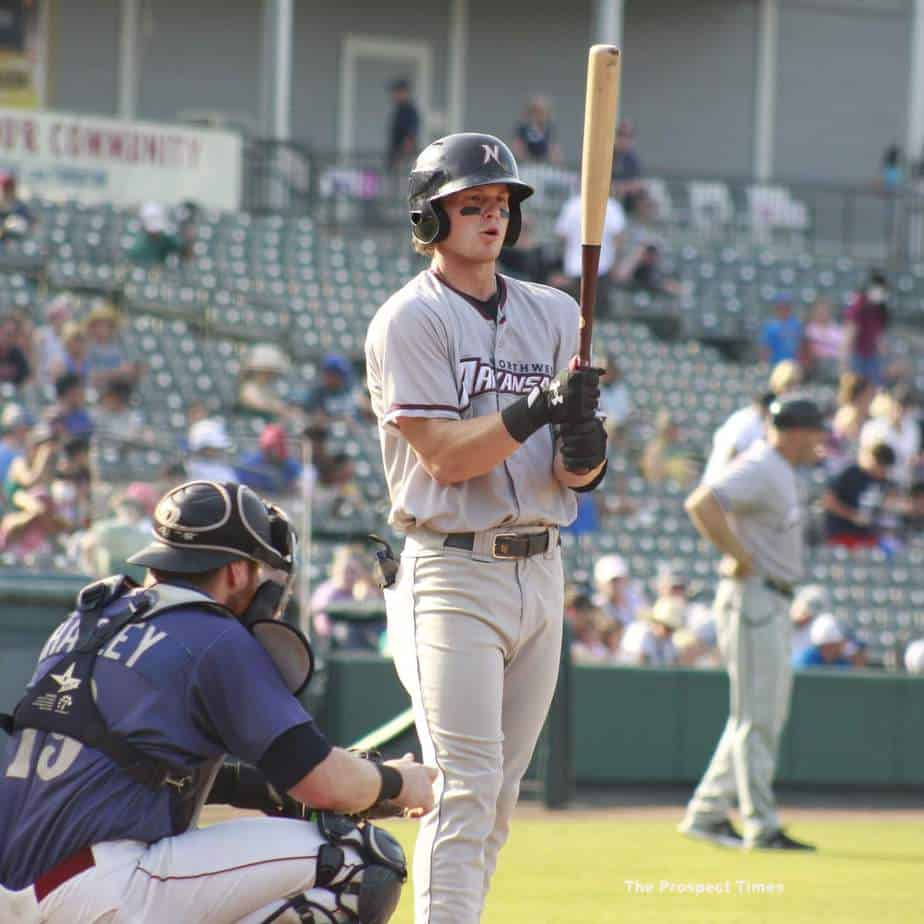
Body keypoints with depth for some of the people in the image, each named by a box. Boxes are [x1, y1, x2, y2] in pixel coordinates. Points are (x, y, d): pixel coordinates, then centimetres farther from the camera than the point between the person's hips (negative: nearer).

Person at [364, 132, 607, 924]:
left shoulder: (553, 315, 11)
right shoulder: (409, 320, -5)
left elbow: (580, 476, 6)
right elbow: (447, 457, -14)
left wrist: (583, 435, -16)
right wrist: (535, 411, -27)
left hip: (540, 571, 6)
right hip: (454, 572, -6)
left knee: (501, 795, 9)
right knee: (467, 785, -15)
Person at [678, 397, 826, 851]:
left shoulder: (782, 472, 15)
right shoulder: (759, 470, -17)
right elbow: (701, 505, -30)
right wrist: (740, 557, -24)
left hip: (774, 604, 10)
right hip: (752, 598, -10)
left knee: (767, 713, 13)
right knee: (757, 716, -8)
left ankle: (706, 814, 18)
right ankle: (762, 827, -8)